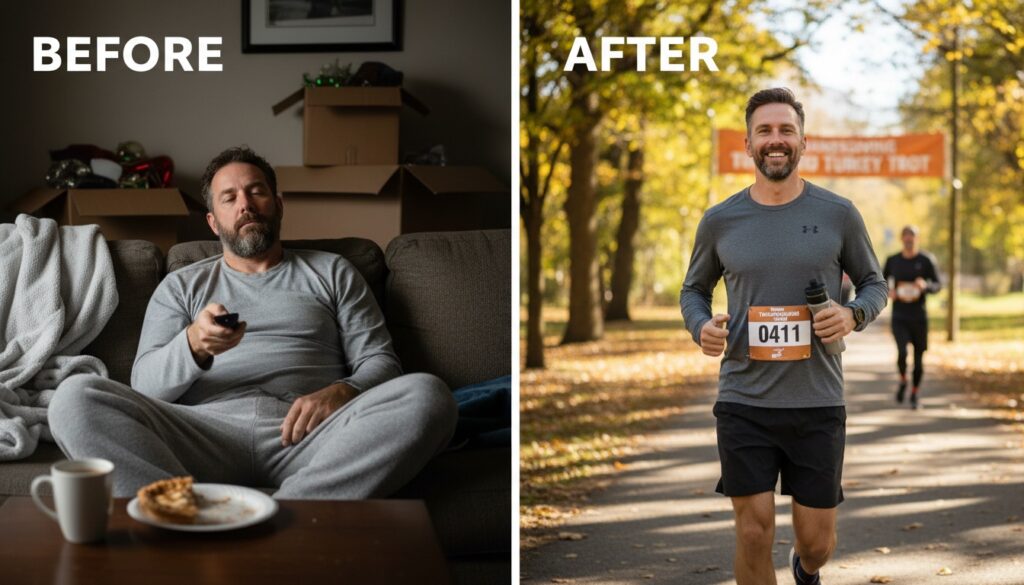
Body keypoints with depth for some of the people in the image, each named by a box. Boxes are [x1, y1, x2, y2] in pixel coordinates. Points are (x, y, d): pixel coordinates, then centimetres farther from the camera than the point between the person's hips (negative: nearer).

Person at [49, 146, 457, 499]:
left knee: (427, 395, -30)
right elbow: (145, 385, 12)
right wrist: (193, 345, -13)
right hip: (209, 430, 0)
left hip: (304, 437, 0)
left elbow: (380, 362, 16)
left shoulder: (331, 273, 27)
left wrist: (342, 392, -9)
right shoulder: (181, 286, 26)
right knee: (75, 398, -26)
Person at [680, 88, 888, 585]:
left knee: (816, 540, 8)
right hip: (743, 402, 0)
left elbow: (874, 282, 11)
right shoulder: (720, 221, 2)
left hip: (818, 401, 0)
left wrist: (854, 315, -12)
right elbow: (693, 289, 15)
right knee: (754, 535, -3)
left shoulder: (838, 214, 0)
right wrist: (701, 327, -8)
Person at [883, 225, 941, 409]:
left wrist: (925, 285, -23)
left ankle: (915, 392, 25)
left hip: (919, 316, 0)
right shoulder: (892, 260, 4)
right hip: (899, 316, 0)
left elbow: (938, 285, -1)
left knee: (918, 357, 6)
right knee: (902, 353, -18)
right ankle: (903, 380, 12)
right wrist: (888, 291, -4)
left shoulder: (927, 260, -2)